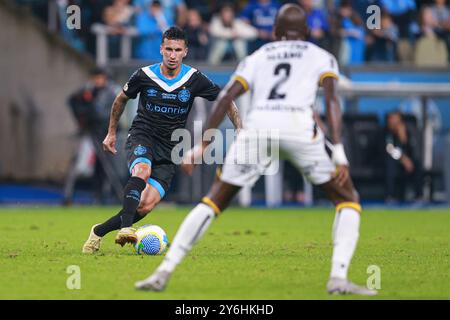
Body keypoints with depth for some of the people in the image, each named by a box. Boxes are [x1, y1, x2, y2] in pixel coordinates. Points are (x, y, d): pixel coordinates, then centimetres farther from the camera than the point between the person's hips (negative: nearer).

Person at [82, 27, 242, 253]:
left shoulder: (194, 79, -4)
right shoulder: (144, 75, -4)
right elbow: (121, 99, 15)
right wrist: (111, 133, 20)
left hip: (169, 149, 1)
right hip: (141, 137, -1)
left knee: (147, 204, -16)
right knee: (142, 170, -38)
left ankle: (99, 231, 1)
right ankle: (126, 227, -48)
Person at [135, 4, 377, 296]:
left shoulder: (257, 58, 29)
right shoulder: (322, 57, 24)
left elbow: (226, 98, 16)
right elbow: (331, 100, 6)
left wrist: (203, 146, 15)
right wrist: (339, 153, -2)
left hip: (257, 124, 2)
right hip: (299, 124, -2)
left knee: (214, 201, 17)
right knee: (347, 198, 15)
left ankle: (163, 273, 9)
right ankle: (339, 278, -3)